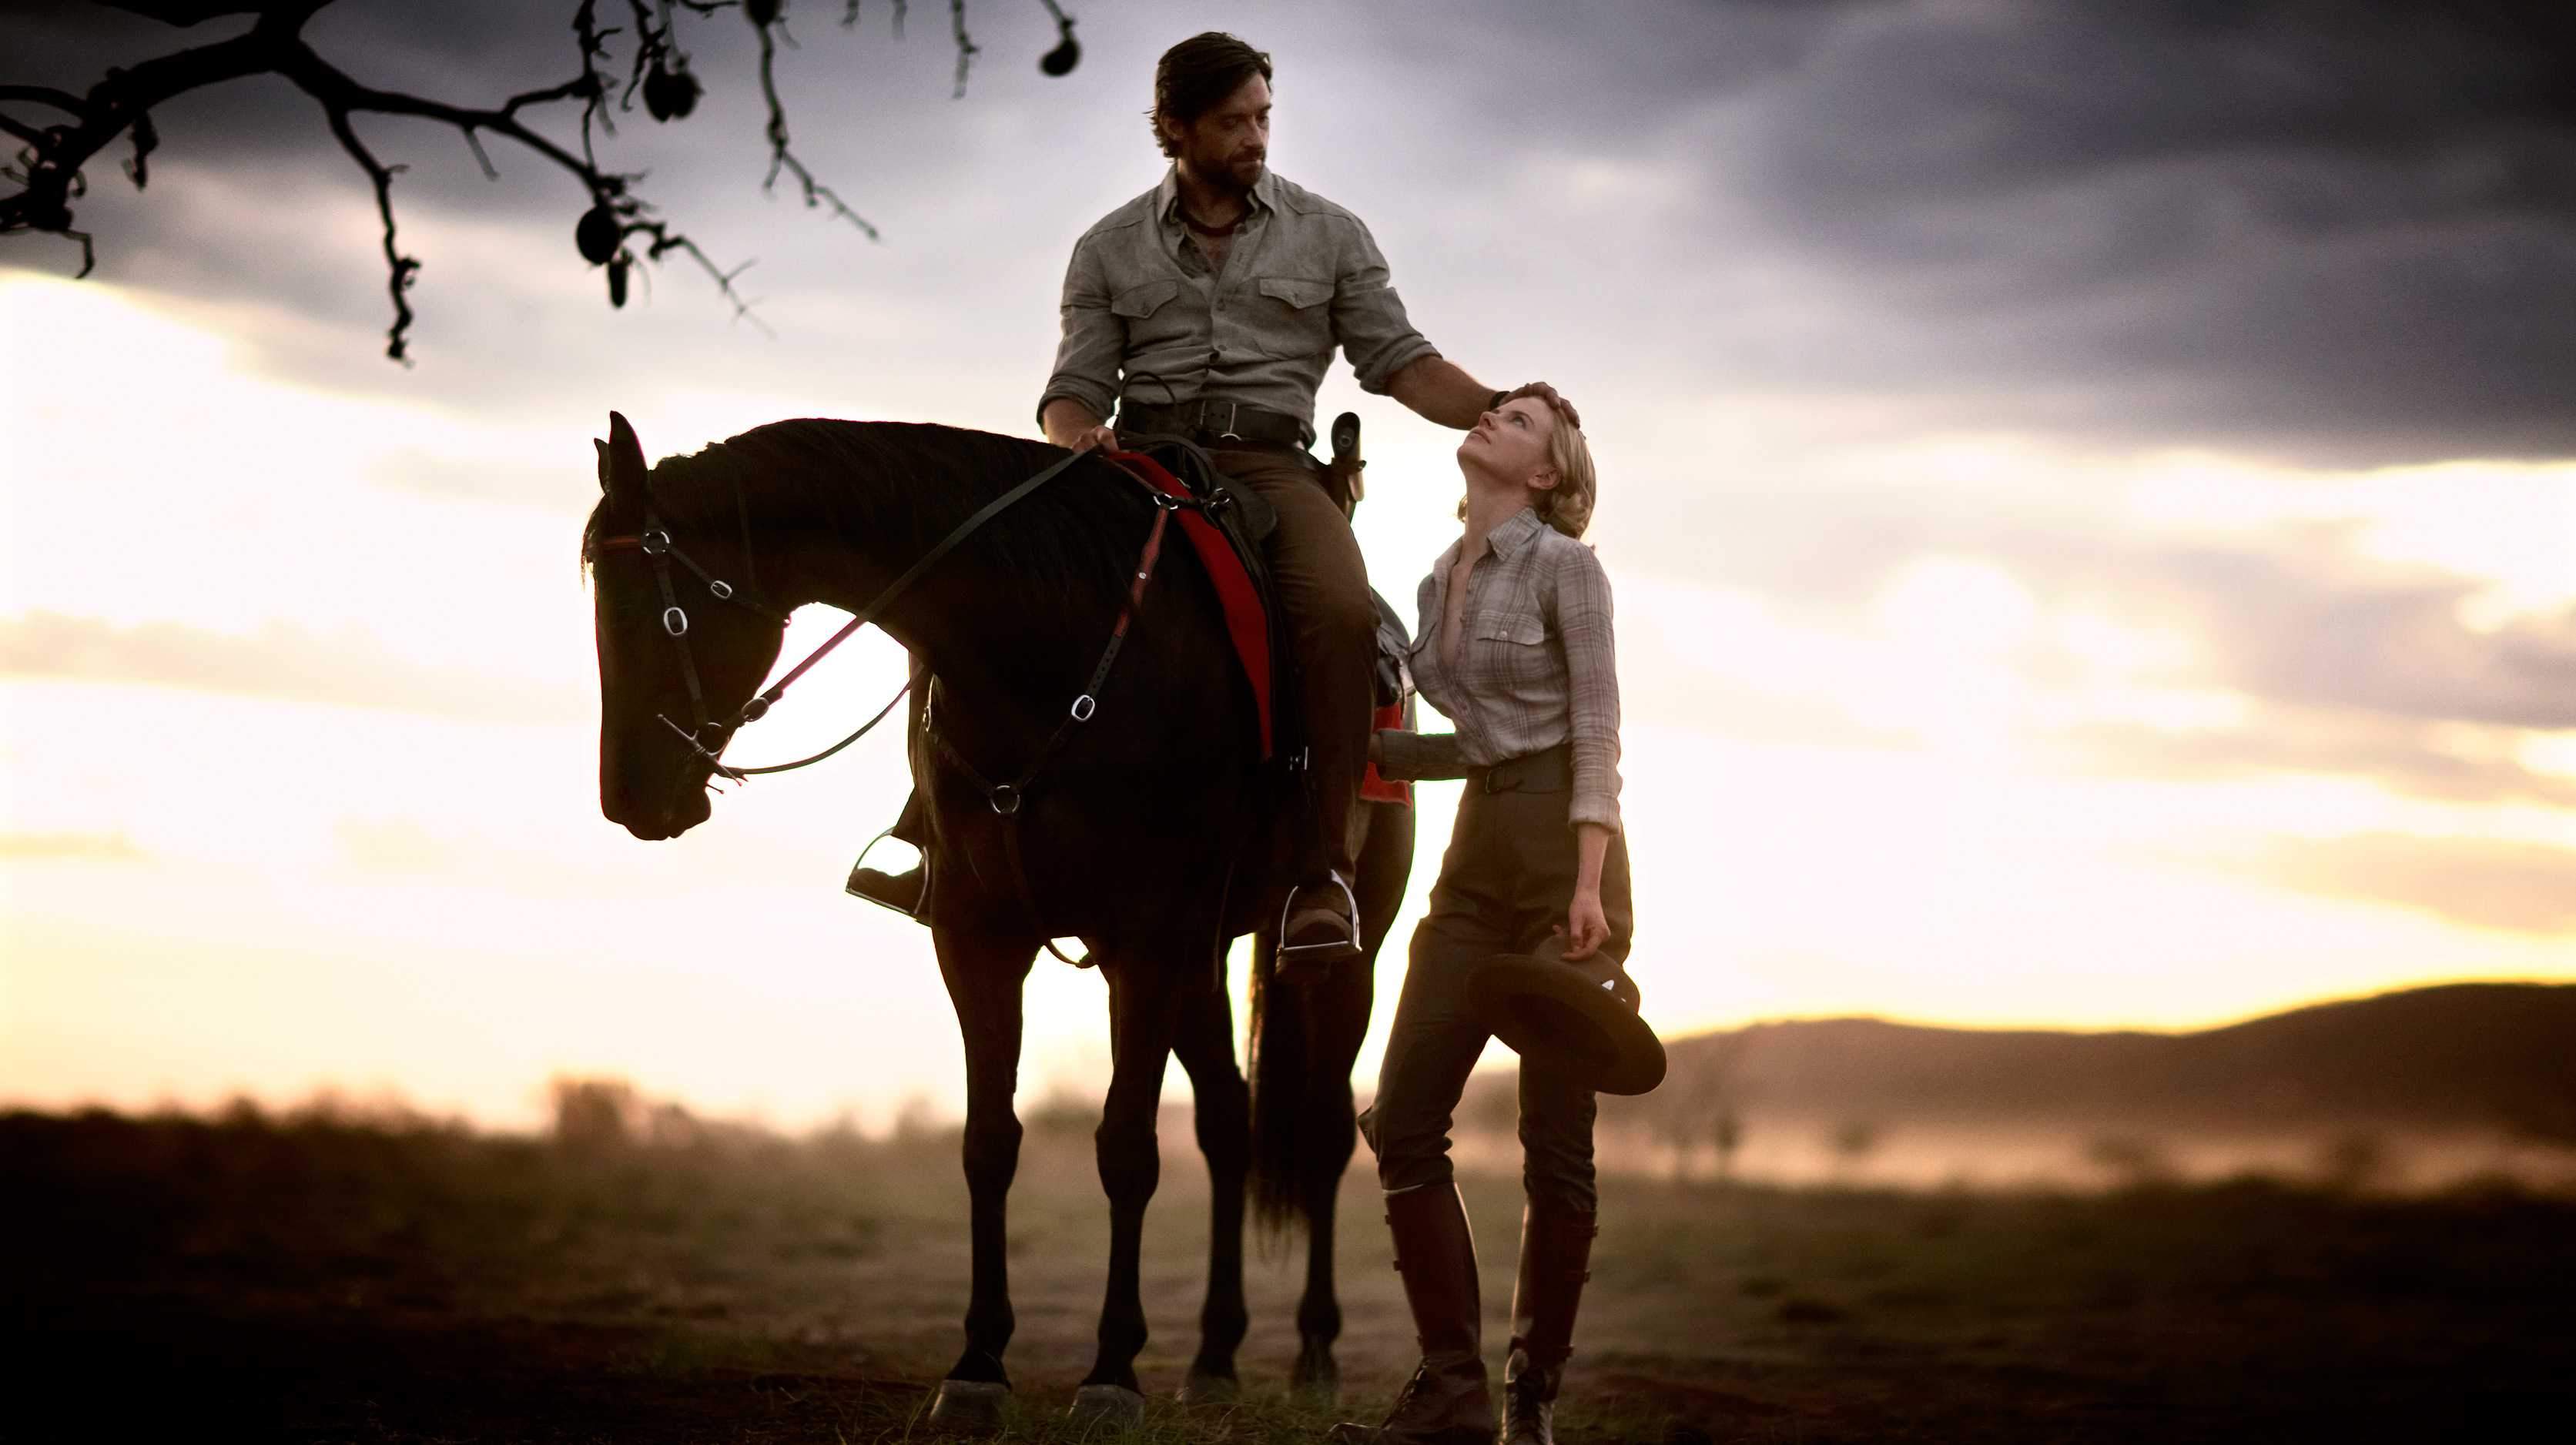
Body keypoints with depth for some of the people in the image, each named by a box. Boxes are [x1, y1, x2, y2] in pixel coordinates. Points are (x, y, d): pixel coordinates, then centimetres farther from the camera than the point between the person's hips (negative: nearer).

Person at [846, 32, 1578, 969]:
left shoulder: (1330, 236, 12)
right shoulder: (1110, 249, 13)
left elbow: (1399, 362, 9)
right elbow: (1075, 387, 10)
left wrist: (1493, 409, -9)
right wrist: (1077, 431, -14)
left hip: (1269, 466, -1)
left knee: (1340, 612, -34)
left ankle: (1322, 871, -30)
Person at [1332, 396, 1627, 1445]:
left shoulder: (1564, 567, -5)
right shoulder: (1438, 584, 14)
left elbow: (1595, 732, -11)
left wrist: (1589, 886, -21)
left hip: (1565, 849, -7)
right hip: (1478, 859, 7)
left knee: (1555, 1141, -3)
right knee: (1403, 1124, -2)